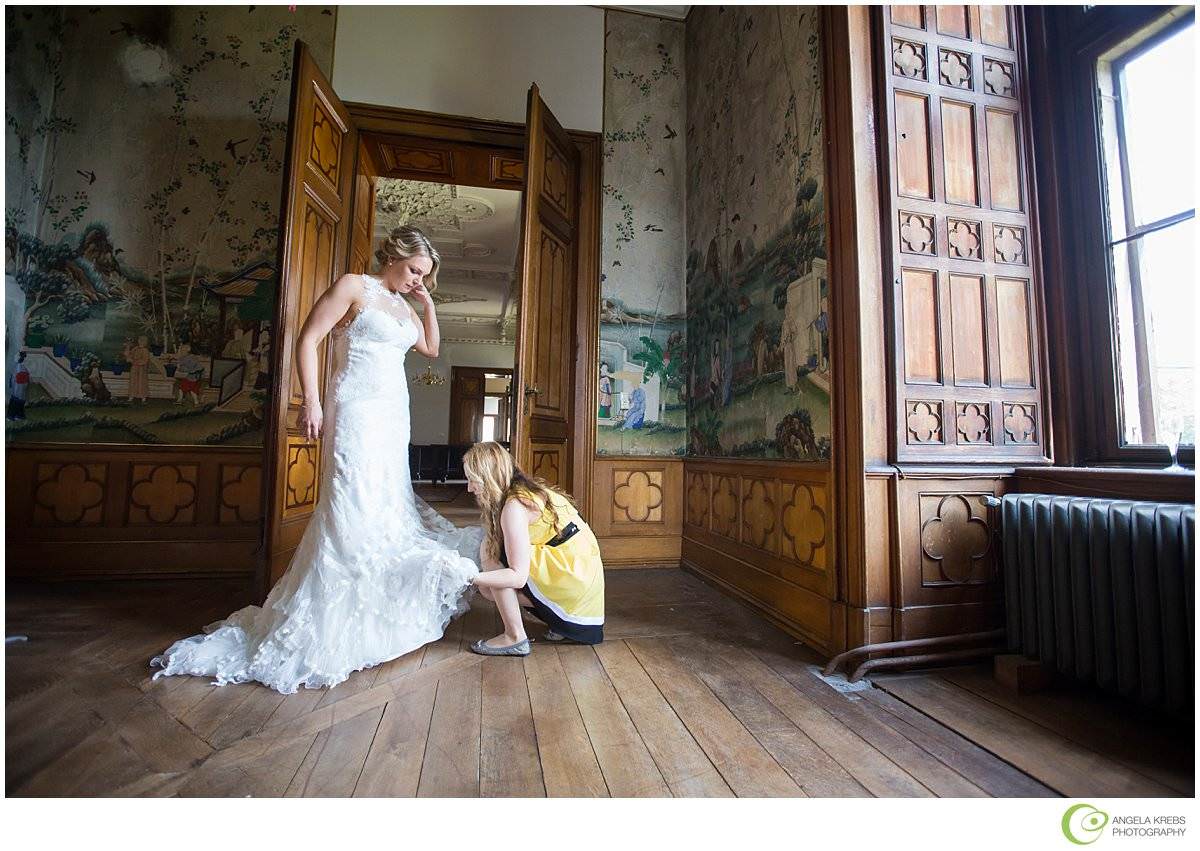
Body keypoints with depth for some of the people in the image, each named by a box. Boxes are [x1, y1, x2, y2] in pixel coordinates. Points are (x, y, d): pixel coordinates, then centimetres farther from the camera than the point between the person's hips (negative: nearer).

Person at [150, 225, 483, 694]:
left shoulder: (403, 304, 17)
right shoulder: (353, 287, -4)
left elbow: (431, 348, 24)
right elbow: (307, 339, -9)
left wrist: (428, 303, 12)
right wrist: (311, 401, -17)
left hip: (392, 417, 8)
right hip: (356, 413, -8)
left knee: (385, 510, 9)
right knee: (350, 511, -8)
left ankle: (367, 613, 23)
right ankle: (319, 630, 6)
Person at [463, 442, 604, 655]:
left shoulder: (515, 505, -19)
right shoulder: (526, 490, 8)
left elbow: (518, 576, -22)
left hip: (574, 580, -9)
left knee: (489, 552, -10)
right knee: (489, 586, 11)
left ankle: (515, 638, -3)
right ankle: (559, 621, 13)